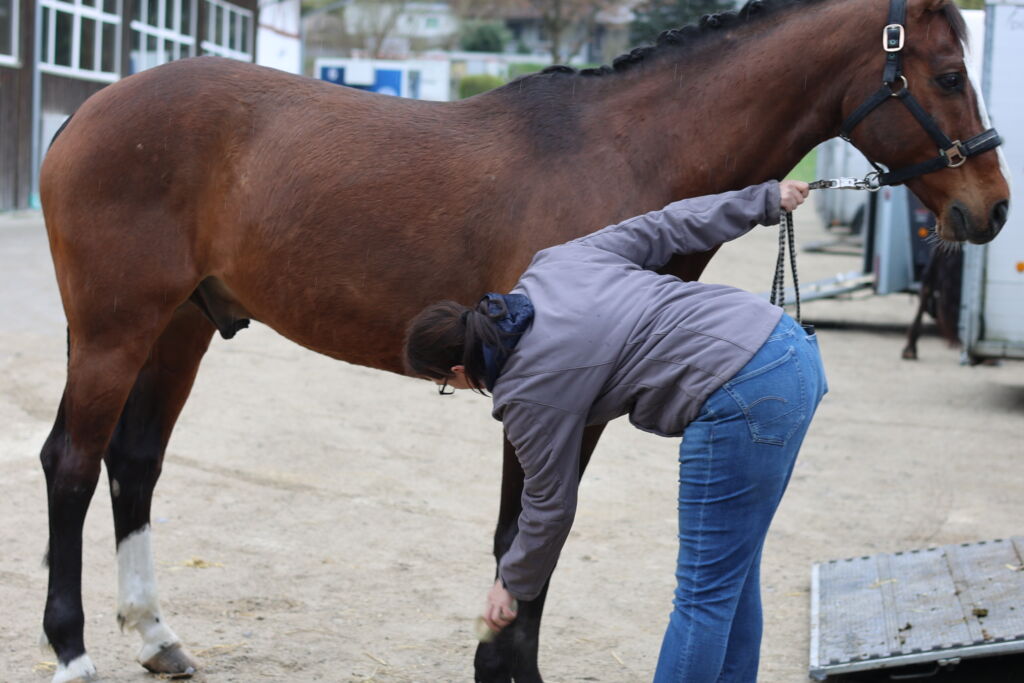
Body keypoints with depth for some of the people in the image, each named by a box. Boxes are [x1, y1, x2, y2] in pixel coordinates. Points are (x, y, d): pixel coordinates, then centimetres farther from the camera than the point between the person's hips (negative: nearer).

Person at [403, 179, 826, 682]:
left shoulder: (528, 393, -6)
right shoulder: (553, 263, 13)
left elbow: (551, 505, 6)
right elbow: (666, 227, 15)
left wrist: (512, 586, 23)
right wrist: (765, 198, 25)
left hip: (744, 398, -9)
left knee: (703, 595, 0)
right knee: (731, 572, 18)